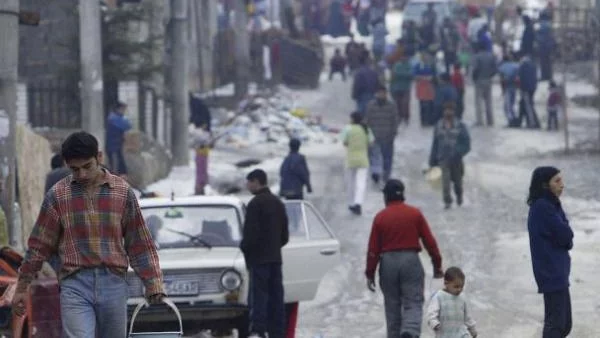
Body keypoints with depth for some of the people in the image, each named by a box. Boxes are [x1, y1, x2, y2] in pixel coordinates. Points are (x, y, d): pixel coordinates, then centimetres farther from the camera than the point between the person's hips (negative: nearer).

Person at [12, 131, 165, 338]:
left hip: (114, 284, 2)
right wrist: (22, 288, 10)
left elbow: (140, 245, 8)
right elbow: (40, 245, 9)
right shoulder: (58, 195, 4)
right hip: (75, 284, -2)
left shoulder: (123, 192, 5)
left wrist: (154, 288, 3)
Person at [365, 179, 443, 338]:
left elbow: (373, 249, 0)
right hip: (411, 260, -1)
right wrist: (437, 265, 10)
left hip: (388, 263, 1)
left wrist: (370, 274, 6)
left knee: (392, 305, 12)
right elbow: (429, 241, 1)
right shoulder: (415, 214, 0)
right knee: (413, 303, -2)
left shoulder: (380, 217, 0)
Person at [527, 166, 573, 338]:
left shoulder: (549, 205, 14)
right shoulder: (543, 207, -17)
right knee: (556, 324, -10)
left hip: (556, 272, 10)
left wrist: (565, 240, -6)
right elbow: (564, 235, -17)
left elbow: (563, 236, 13)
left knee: (564, 324, 14)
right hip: (552, 272, -10)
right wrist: (567, 237, 2)